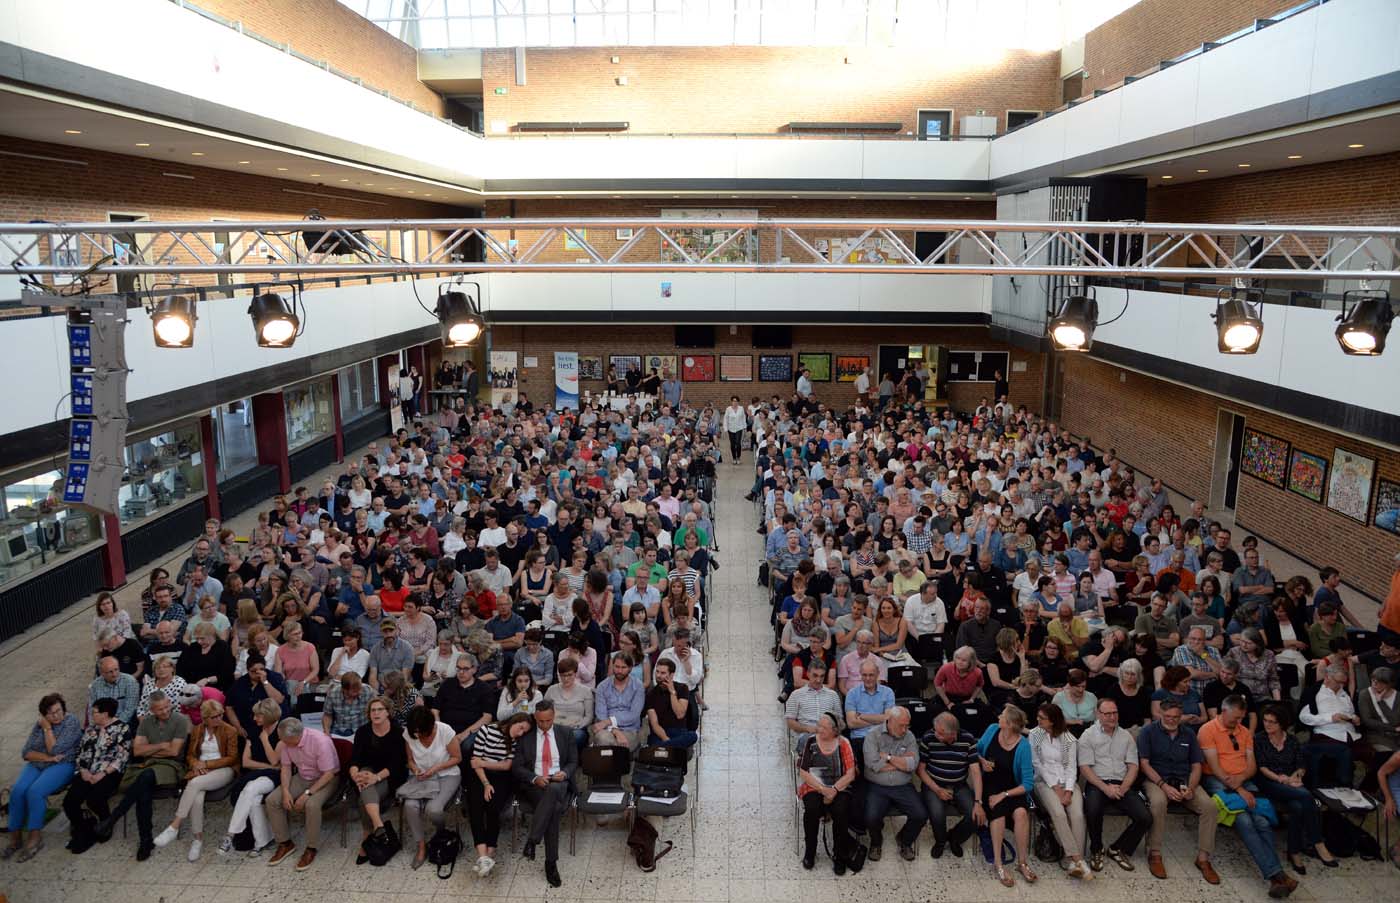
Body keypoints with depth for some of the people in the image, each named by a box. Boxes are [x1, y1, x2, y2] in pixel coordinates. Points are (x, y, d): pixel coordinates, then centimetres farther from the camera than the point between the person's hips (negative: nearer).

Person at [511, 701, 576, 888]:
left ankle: (532, 840, -34)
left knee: (553, 791, -38)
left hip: (559, 783, 1)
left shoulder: (564, 735, 11)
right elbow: (516, 767, 3)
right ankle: (551, 862, -27)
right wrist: (535, 778, -15)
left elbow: (574, 762, 13)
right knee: (554, 807, -34)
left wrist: (565, 773, -11)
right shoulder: (525, 736, 6)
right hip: (533, 785, -1)